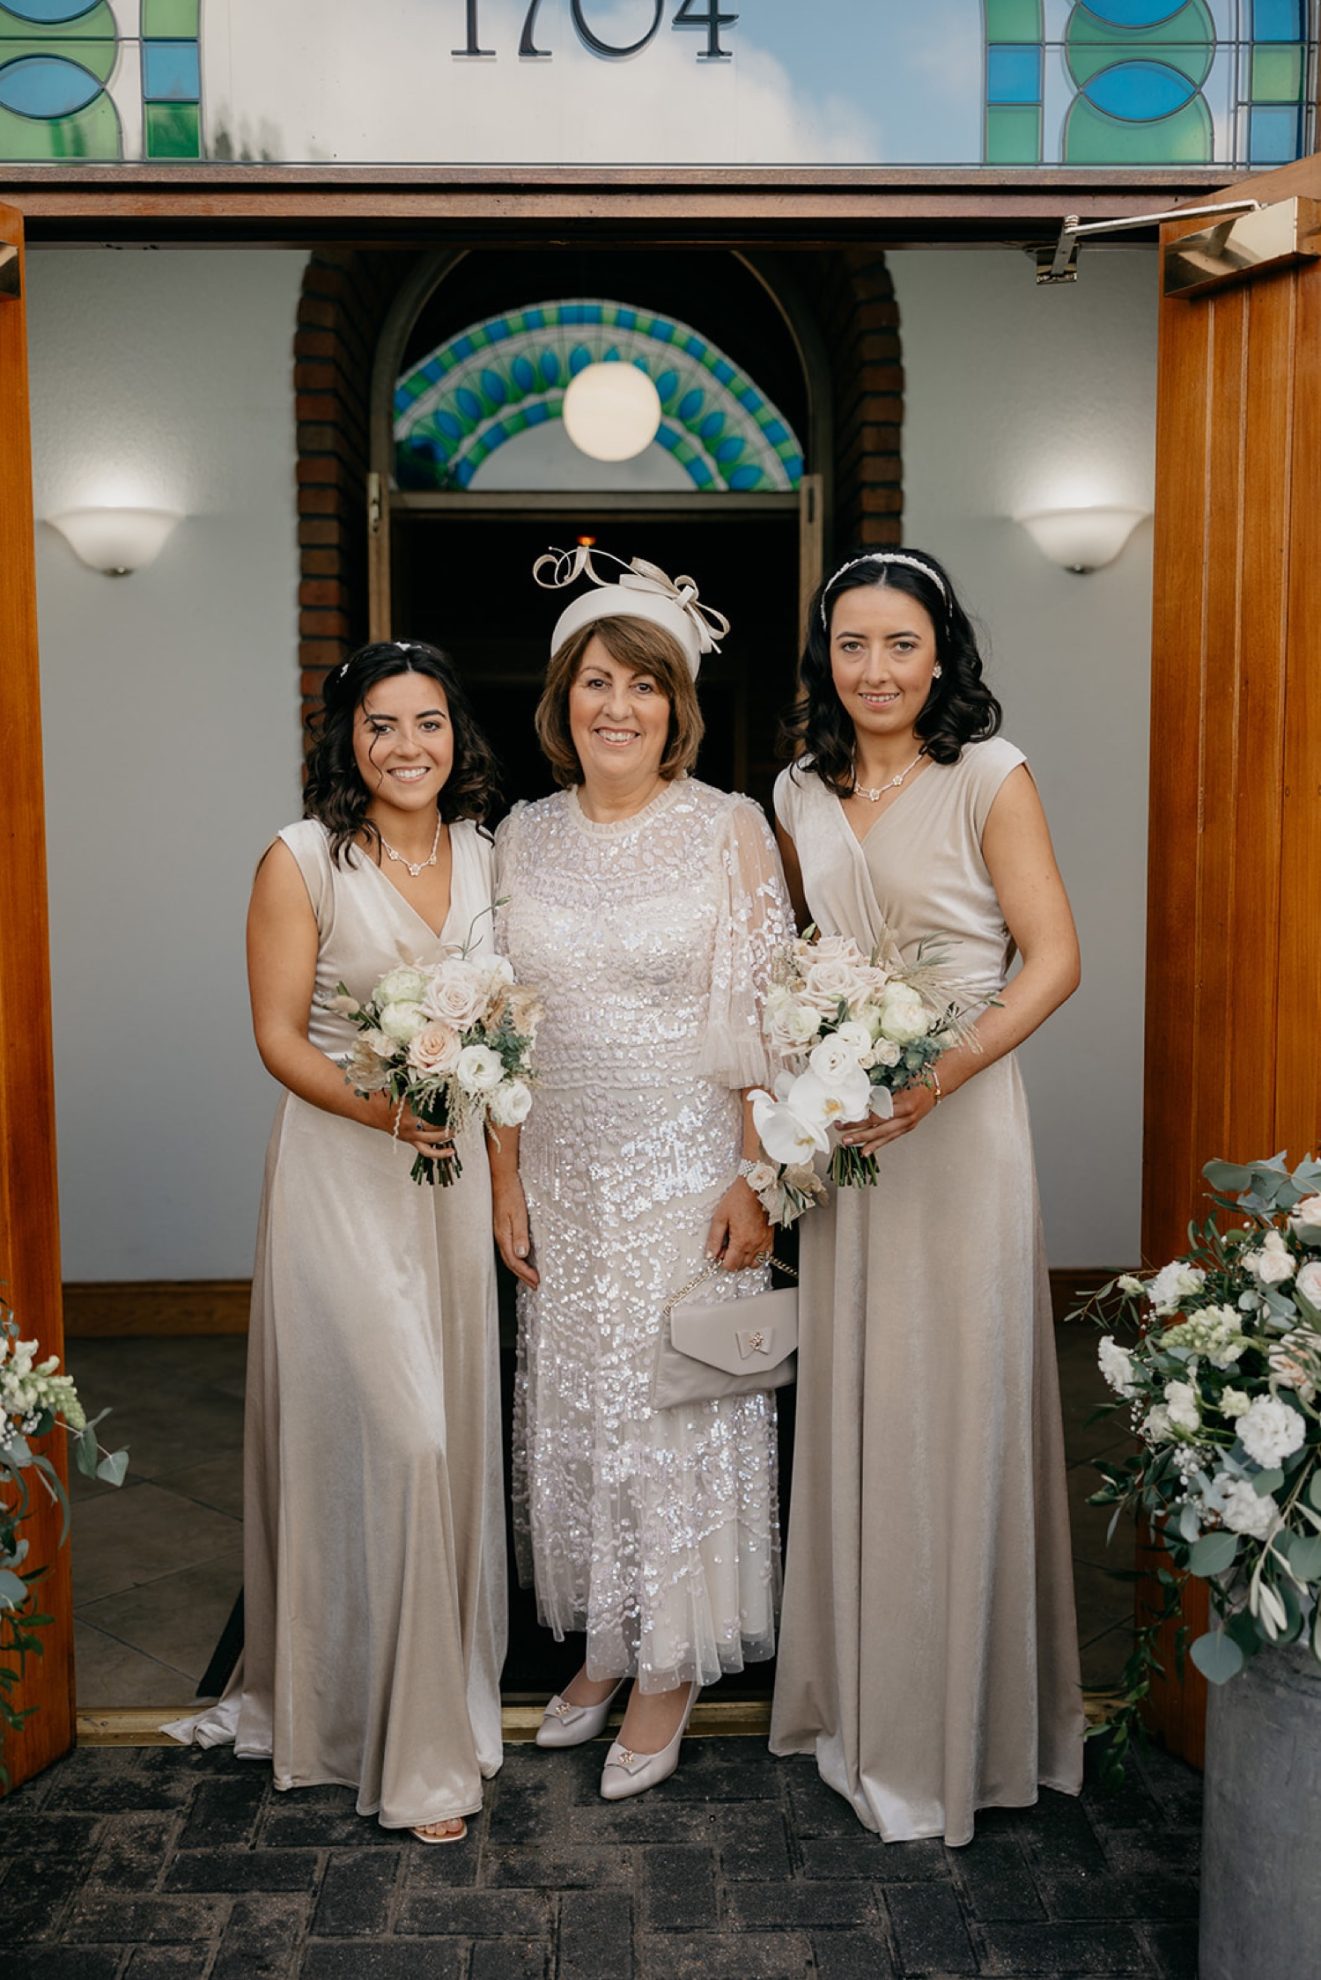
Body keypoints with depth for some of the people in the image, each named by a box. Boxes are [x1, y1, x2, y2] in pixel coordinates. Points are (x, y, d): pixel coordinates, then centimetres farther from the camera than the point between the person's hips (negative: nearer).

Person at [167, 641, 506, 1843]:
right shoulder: (302, 861, -8)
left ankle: (445, 1692, 32)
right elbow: (279, 1036, -9)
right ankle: (402, 1742, 11)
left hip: (455, 1170, 5)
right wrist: (377, 1107, -24)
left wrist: (507, 1179, 6)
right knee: (381, 1435, -5)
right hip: (340, 1170, -5)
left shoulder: (484, 854, 7)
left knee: (454, 1429, 12)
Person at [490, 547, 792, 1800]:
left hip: (684, 1166, -4)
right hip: (564, 1171, 4)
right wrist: (505, 1177, 4)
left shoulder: (728, 829, -6)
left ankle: (673, 1666, 21)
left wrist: (755, 1177, -13)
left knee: (676, 1400, 3)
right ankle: (603, 1645, 30)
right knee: (572, 1402, 12)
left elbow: (764, 1021, -8)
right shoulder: (524, 837, 5)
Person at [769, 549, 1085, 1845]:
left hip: (958, 1125, -5)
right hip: (841, 1130, 5)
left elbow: (1052, 959, -9)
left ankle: (957, 1728, 19)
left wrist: (937, 1078, -20)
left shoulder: (988, 777, -5)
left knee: (953, 1407, 1)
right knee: (847, 1404, 11)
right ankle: (857, 1703, 29)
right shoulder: (801, 796, 10)